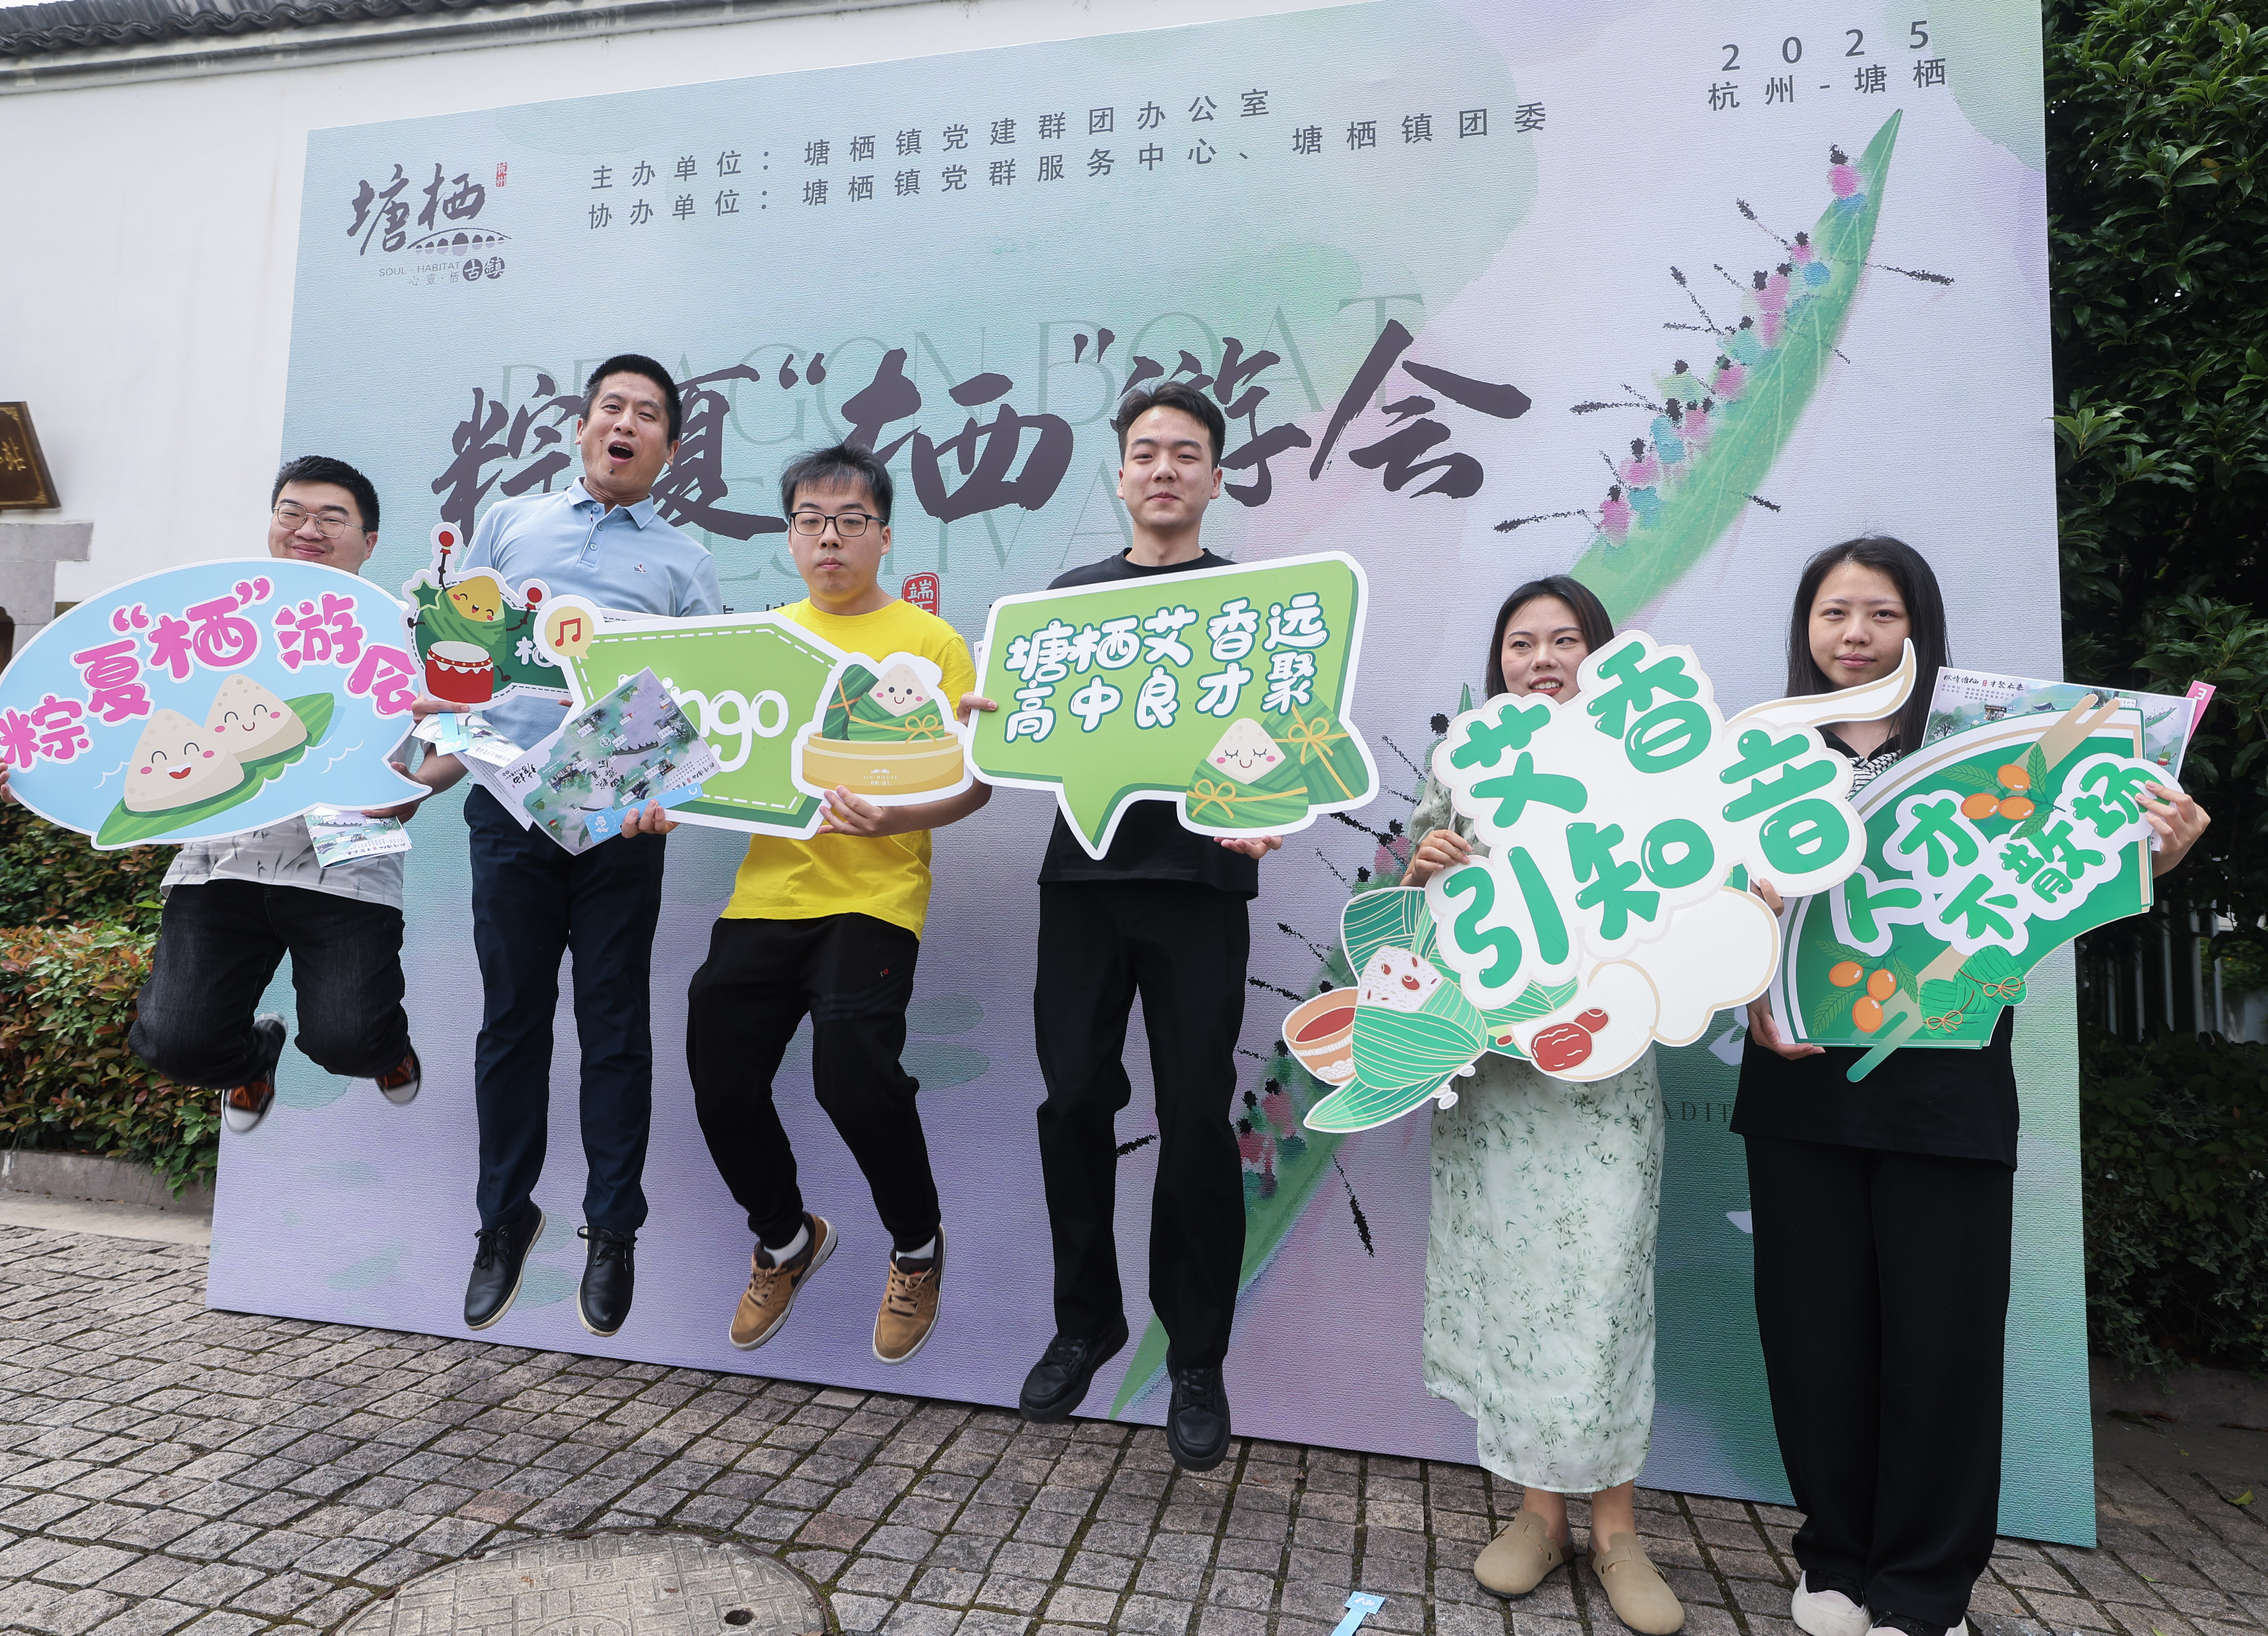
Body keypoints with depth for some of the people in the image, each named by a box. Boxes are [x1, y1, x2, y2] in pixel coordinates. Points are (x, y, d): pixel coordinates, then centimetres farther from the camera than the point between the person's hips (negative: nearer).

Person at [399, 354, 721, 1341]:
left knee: (614, 1026, 3)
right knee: (512, 1018, 8)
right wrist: (439, 760, 4)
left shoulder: (684, 562, 11)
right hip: (509, 804, 2)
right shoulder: (509, 524, 17)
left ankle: (612, 1230, 16)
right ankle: (504, 1216, 25)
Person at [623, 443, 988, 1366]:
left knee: (853, 1076, -20)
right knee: (723, 1087, 1)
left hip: (872, 895, -4)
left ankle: (917, 1248, 12)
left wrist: (892, 817, -23)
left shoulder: (929, 642, 1)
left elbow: (973, 780, -5)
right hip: (764, 892, 5)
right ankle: (786, 1240, 33)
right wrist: (669, 800, -3)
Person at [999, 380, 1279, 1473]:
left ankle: (1196, 1358, 18)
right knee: (1074, 1100, 4)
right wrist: (989, 715, -9)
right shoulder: (1073, 592, 15)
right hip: (1084, 873, 3)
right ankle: (1085, 1321, 26)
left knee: (1195, 1117, 1)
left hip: (1198, 881, -2)